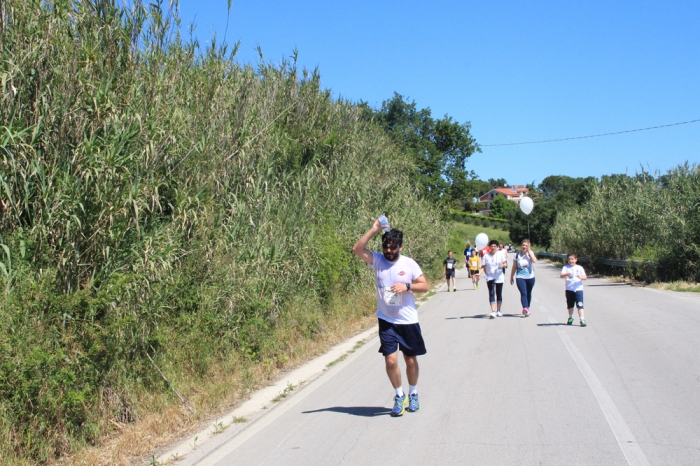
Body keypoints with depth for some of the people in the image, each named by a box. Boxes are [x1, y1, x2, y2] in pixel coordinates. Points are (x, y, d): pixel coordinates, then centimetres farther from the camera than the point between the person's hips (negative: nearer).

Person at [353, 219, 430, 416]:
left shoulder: (409, 263, -6)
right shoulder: (377, 260, -4)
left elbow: (425, 286, -3)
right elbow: (357, 249, -17)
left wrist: (407, 286, -20)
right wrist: (373, 230, -22)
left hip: (408, 321, 0)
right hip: (386, 321, 0)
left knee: (410, 360, 11)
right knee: (391, 360, -6)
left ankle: (413, 394, 33)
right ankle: (399, 396, 17)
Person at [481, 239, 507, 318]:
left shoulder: (500, 254, -2)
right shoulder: (486, 256, -3)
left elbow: (504, 264, 2)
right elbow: (483, 267, -2)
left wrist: (502, 265, -21)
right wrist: (486, 274, -16)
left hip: (499, 277, 1)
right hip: (490, 278, -1)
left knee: (499, 294, 10)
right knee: (491, 294, -9)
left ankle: (498, 310, 25)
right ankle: (493, 312, -15)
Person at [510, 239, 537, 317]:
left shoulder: (530, 253, -1)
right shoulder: (517, 255, 0)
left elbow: (534, 260, -23)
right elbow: (514, 267, 6)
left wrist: (529, 250, -21)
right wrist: (511, 277, 7)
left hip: (530, 277, 2)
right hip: (520, 277, -2)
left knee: (528, 293, 15)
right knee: (523, 293, -16)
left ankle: (527, 308, 31)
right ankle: (525, 309, -29)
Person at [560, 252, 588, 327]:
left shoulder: (579, 268, 4)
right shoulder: (566, 267, 2)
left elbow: (585, 277, 2)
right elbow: (561, 276, -11)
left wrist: (580, 277, -20)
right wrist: (566, 274, -32)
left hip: (578, 289, -1)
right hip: (569, 289, 2)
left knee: (580, 305, -9)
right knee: (570, 305, 14)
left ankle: (582, 319, -9)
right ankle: (570, 318, 32)